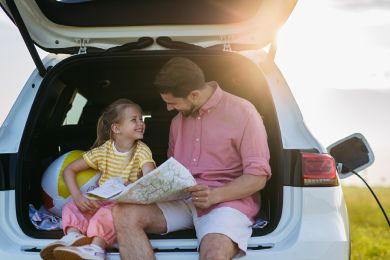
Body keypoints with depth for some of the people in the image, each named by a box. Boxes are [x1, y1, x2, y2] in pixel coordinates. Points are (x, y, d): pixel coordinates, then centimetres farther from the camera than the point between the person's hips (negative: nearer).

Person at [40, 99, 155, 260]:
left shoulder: (141, 150, -4)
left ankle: (95, 247, -54)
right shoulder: (103, 151, 2)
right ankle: (74, 235, -44)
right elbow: (69, 170, 5)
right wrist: (77, 196, -13)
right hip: (101, 201, 4)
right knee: (71, 207, -15)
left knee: (108, 213, -36)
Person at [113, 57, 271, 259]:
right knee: (125, 213, -22)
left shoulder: (242, 112, -4)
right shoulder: (178, 121, 19)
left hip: (227, 199, -6)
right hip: (181, 200, 6)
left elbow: (258, 176, -7)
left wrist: (215, 195, -21)